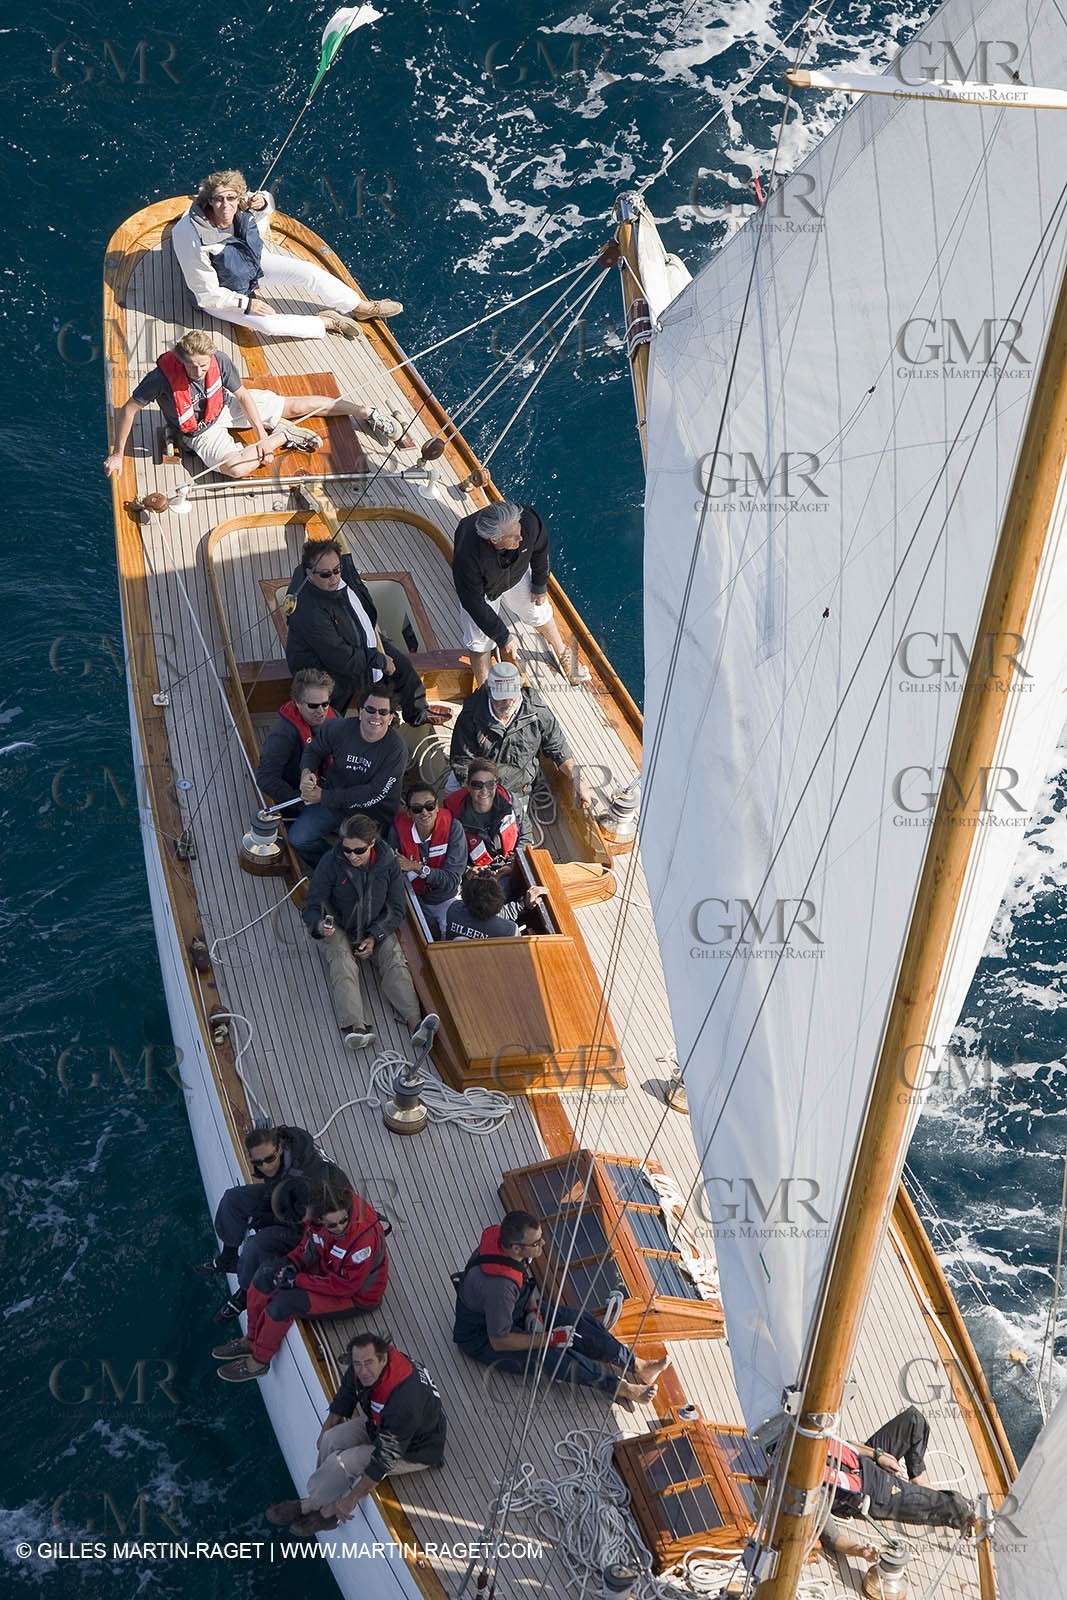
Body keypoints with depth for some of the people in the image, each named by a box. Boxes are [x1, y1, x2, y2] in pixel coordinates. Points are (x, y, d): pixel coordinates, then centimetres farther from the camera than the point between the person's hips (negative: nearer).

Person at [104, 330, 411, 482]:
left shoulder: (219, 360, -27)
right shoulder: (163, 377, -36)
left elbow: (243, 395, -10)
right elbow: (127, 411, -26)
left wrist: (261, 435, -9)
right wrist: (117, 454, -22)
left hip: (226, 406, 3)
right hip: (201, 431, -3)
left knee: (295, 405, 6)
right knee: (235, 468, -32)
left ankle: (366, 413, 22)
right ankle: (283, 436, -6)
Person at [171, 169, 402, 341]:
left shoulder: (241, 206, -22)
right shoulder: (192, 236, -37)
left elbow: (267, 206, 5)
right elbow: (206, 294, -28)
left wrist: (262, 202, -20)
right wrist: (246, 304, -26)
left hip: (252, 263, 6)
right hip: (217, 296, -6)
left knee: (310, 272, -3)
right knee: (268, 323, -27)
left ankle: (360, 308, 16)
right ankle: (326, 322, -5)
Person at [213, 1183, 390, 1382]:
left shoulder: (364, 1237, -38)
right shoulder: (317, 1217, -19)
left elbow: (344, 1286, -28)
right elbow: (309, 1242, 5)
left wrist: (297, 1280, -22)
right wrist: (293, 1263, -14)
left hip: (357, 1294, -7)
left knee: (284, 1302, -20)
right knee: (269, 1271, 0)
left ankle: (259, 1361, 4)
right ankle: (252, 1340, 18)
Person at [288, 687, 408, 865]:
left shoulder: (397, 749, -20)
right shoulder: (339, 729, -11)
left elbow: (374, 794, -21)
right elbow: (314, 750, 9)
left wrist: (324, 796, -22)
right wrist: (306, 773, -16)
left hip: (373, 811, -3)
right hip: (331, 801, 3)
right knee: (298, 838, -14)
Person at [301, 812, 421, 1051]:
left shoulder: (388, 863, -9)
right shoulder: (330, 863, -15)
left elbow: (396, 910, -1)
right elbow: (312, 907, -12)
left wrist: (374, 938, -15)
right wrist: (320, 925, -36)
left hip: (377, 930, 2)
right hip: (338, 930, -2)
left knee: (395, 962, -22)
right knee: (342, 966, -29)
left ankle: (415, 1021, -37)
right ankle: (355, 1027, -46)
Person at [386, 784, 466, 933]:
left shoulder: (452, 828, -21)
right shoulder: (398, 829, -17)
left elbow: (452, 880, -23)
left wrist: (417, 867, -32)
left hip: (445, 898, -1)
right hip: (414, 897, 1)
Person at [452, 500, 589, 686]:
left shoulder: (529, 521, -39)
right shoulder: (467, 557, -47)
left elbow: (540, 548, -12)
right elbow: (474, 603, -31)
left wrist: (540, 585, 2)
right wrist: (503, 637, -24)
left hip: (517, 574, 3)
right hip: (483, 590, -3)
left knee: (540, 613, 22)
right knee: (480, 643, 7)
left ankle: (563, 655, 51)